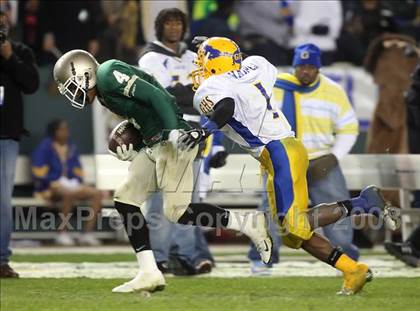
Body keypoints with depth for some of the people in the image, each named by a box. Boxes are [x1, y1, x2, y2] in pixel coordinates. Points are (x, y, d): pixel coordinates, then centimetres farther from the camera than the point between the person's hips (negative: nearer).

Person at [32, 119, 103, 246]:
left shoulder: (71, 148, 16)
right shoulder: (45, 148, -4)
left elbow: (78, 172, 22)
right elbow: (39, 175, -11)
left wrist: (75, 183, 3)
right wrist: (58, 183, -15)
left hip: (70, 185, 7)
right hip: (49, 188, -7)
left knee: (97, 193, -16)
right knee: (70, 194, -40)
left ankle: (88, 233, -18)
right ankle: (62, 233, -32)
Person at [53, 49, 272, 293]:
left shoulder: (109, 75, -11)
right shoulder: (104, 93, 19)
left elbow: (156, 96, -19)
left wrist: (174, 132, -28)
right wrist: (132, 154, 11)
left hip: (174, 140, -10)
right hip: (154, 145, 10)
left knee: (177, 211, -11)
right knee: (125, 200, 5)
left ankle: (248, 223, 0)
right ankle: (149, 274, 5)